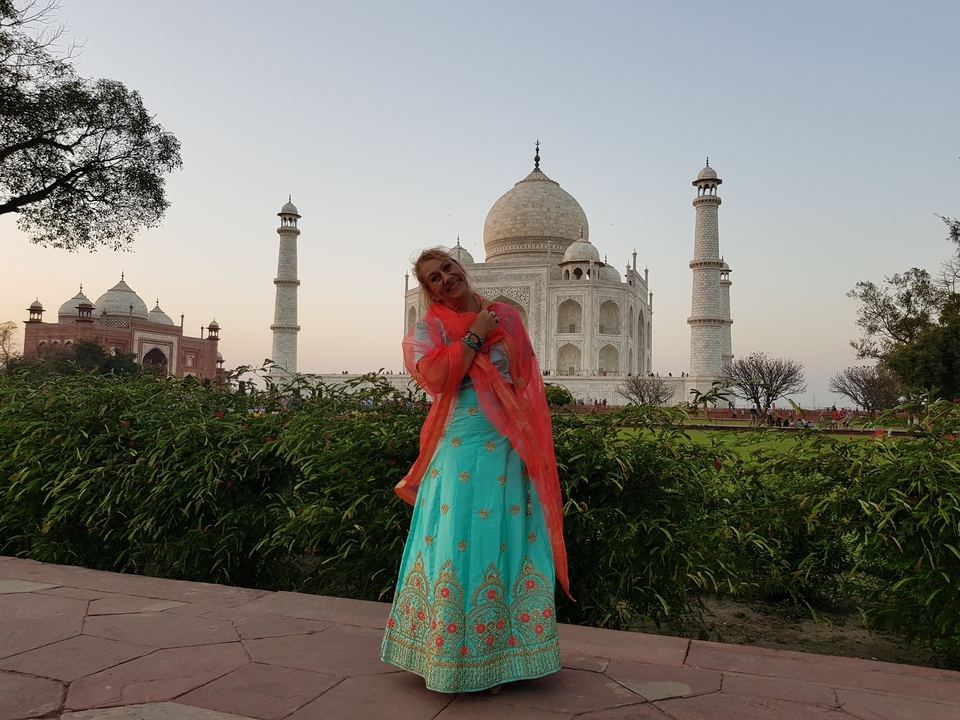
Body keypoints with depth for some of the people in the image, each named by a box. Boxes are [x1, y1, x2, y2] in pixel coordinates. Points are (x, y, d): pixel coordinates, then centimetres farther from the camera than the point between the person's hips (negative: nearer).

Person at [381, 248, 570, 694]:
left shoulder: (506, 317, 12)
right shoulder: (428, 329, 3)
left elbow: (527, 381, 14)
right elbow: (437, 378, -15)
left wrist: (535, 442, 7)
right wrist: (475, 335, -9)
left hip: (511, 449, 4)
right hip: (462, 446, -3)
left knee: (511, 540, 7)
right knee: (462, 544, -1)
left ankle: (504, 653, 21)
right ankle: (457, 656, 13)